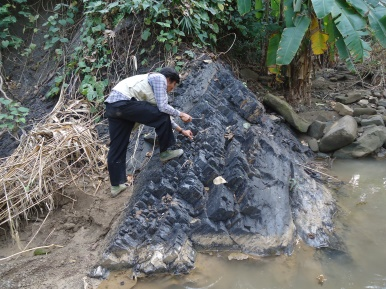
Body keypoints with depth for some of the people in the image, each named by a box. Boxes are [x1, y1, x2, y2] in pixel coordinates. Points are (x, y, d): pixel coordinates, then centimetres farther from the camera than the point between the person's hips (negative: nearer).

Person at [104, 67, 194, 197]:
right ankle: (164, 152, 11)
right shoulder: (160, 78, 3)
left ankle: (116, 185, 19)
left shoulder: (153, 82, 30)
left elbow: (161, 113, 34)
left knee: (117, 147, 12)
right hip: (124, 102, -10)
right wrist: (180, 114, 9)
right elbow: (163, 108, -7)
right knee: (162, 116, -2)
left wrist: (181, 130, 36)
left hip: (112, 105, 10)